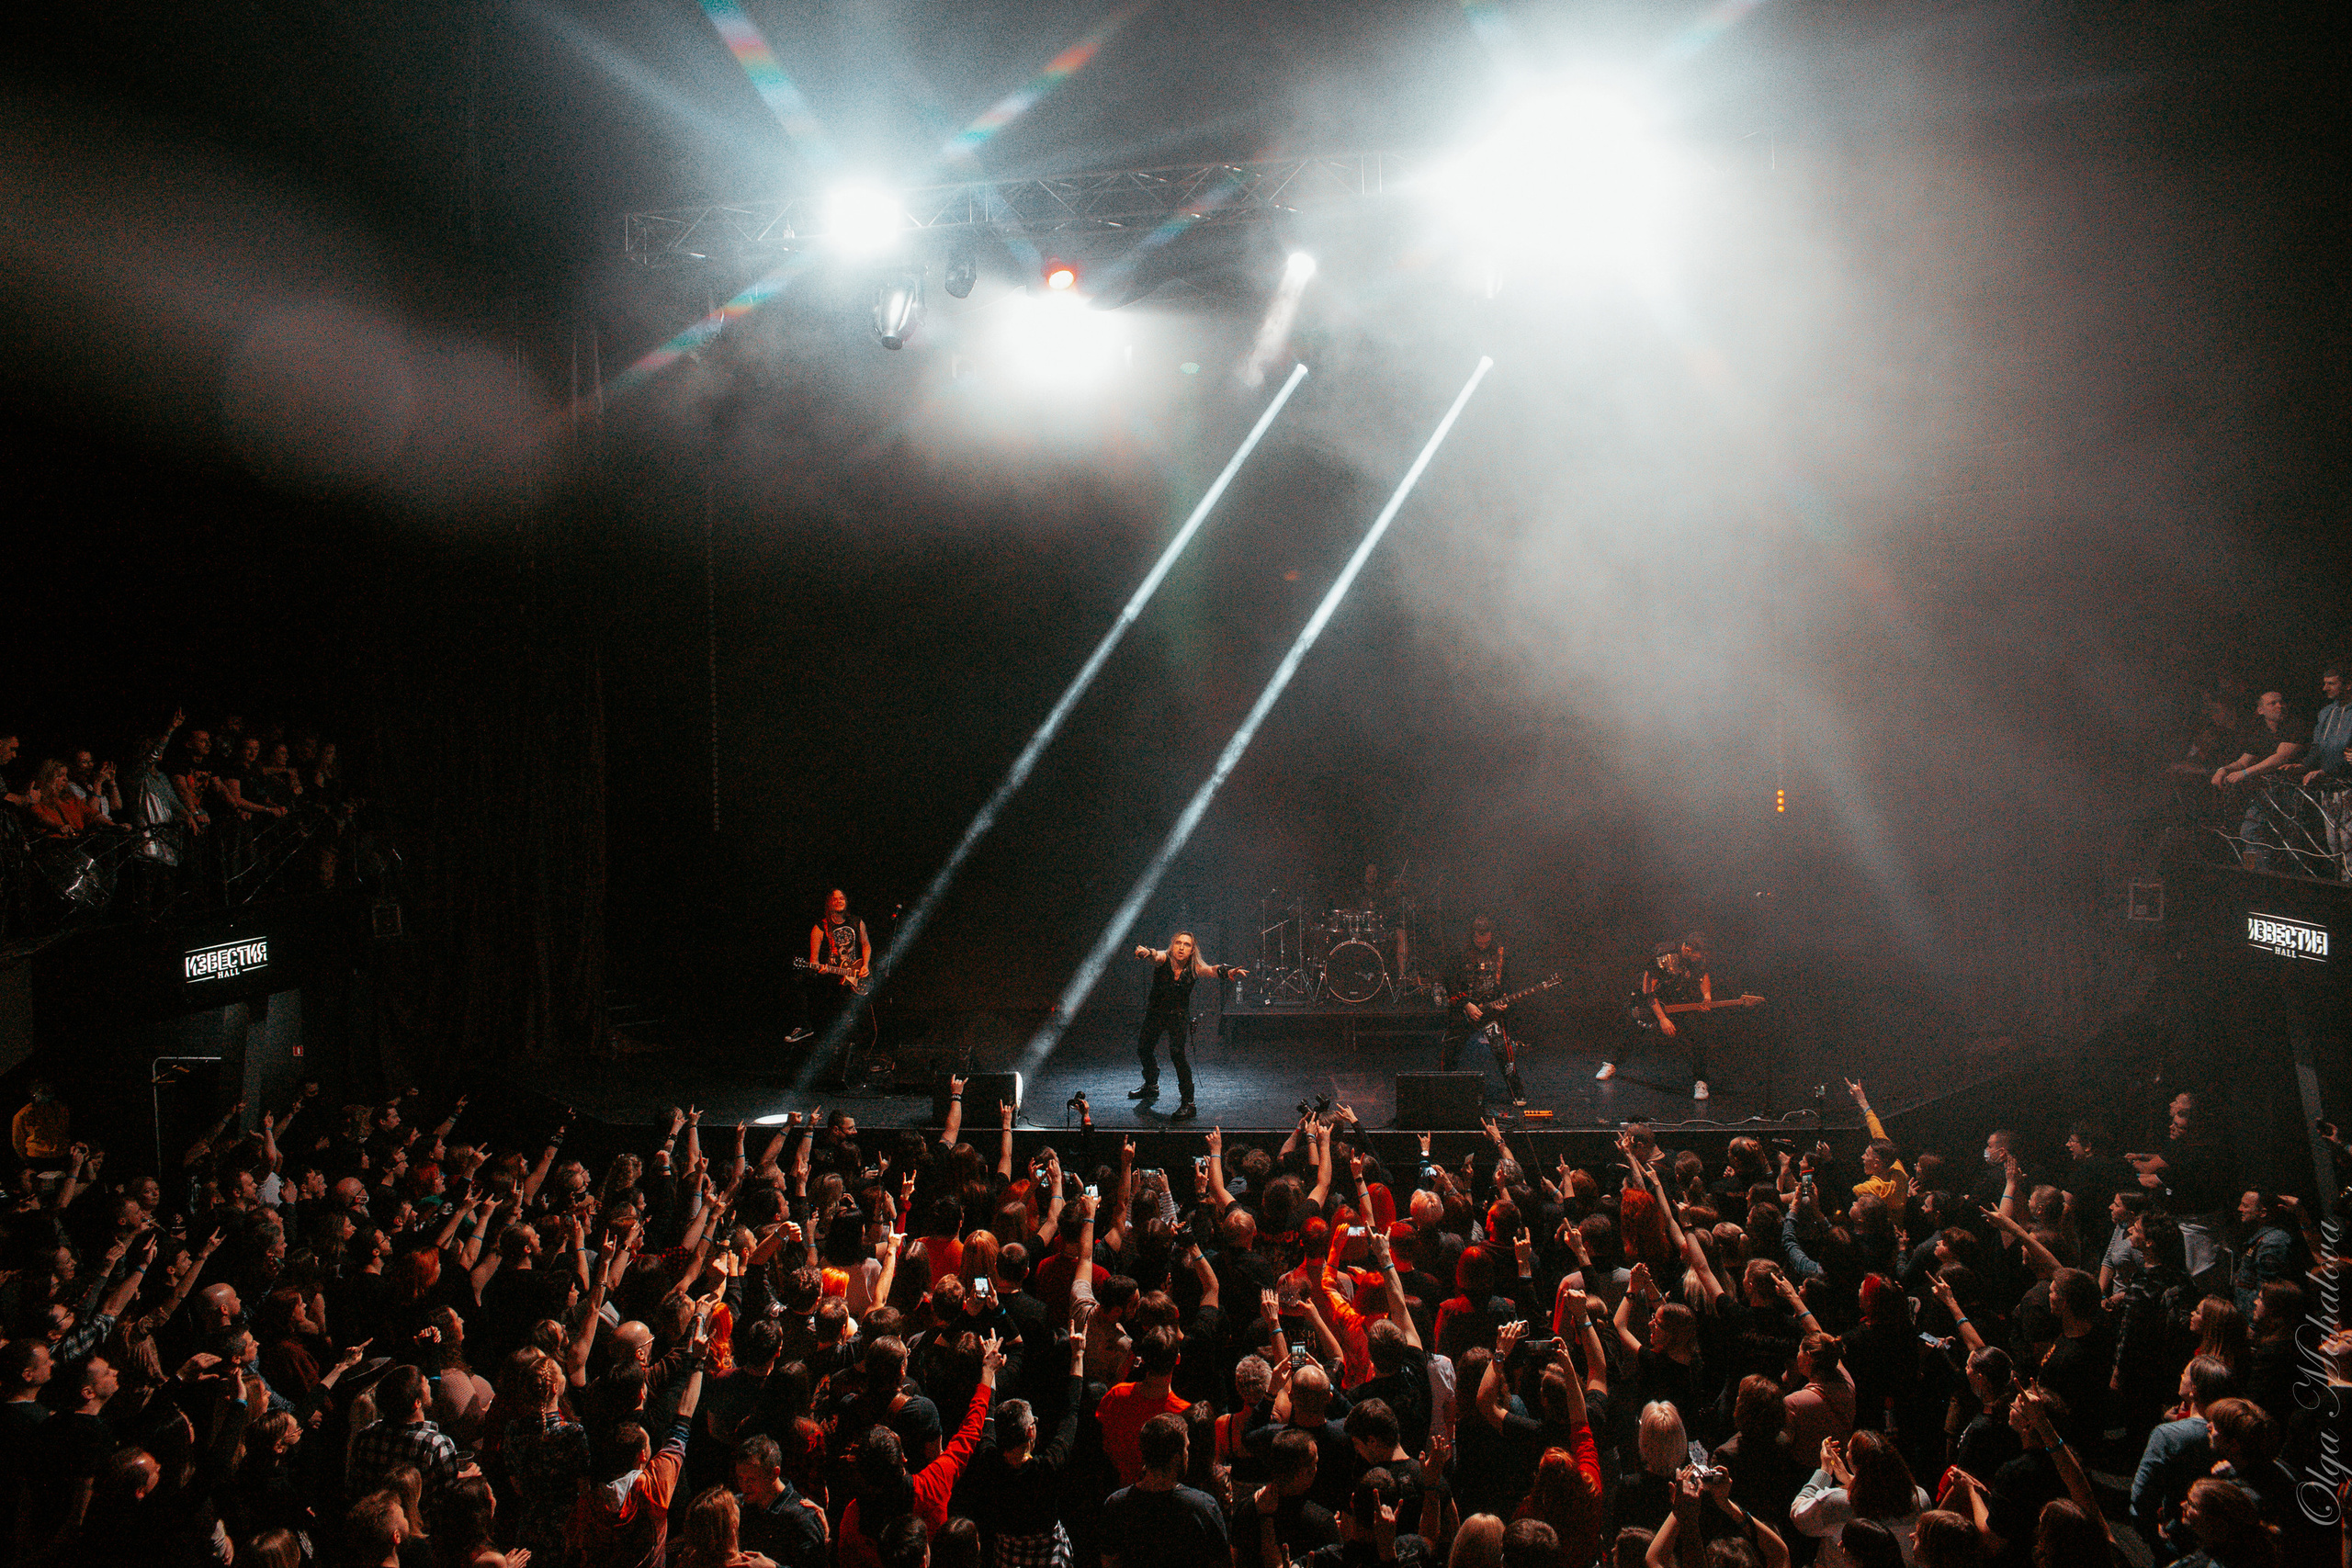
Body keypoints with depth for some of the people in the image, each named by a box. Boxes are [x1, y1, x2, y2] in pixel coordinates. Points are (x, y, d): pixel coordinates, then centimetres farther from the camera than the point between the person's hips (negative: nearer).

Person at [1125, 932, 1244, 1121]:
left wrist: (1228, 972, -56)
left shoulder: (1195, 968, -16)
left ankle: (1188, 1104, -15)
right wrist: (1147, 953, -65)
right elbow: (1156, 956, -40)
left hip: (1179, 1015, -3)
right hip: (1155, 1012, 3)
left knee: (1177, 1053, -21)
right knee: (1144, 1049, 17)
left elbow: (1212, 970, -33)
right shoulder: (1164, 959, -18)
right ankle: (1151, 1087, 47)